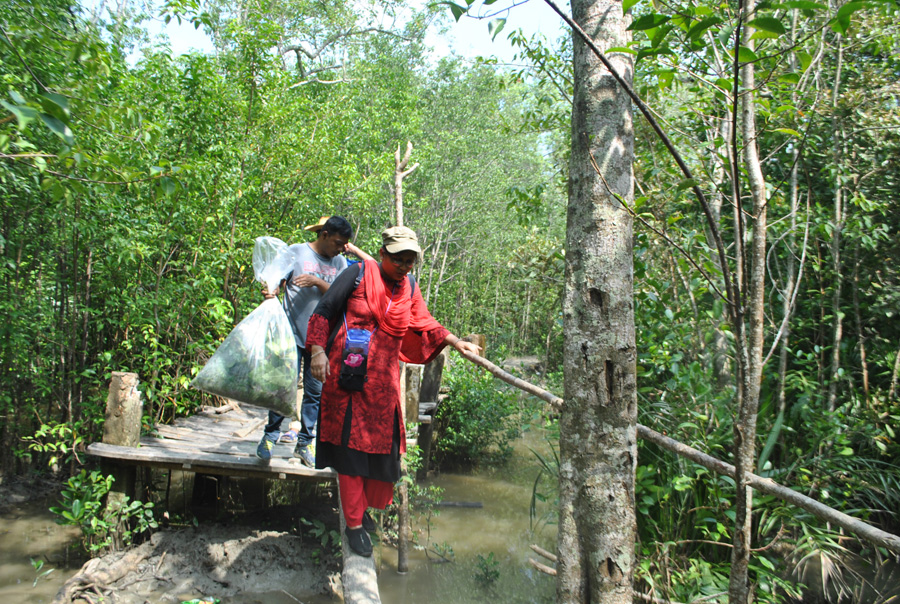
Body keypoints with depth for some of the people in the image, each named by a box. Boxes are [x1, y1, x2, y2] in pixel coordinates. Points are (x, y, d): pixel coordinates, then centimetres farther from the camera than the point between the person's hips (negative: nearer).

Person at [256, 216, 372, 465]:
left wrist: (318, 282, -18)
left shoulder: (340, 263, 10)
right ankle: (270, 434, 15)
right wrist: (269, 292, -21)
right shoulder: (296, 252, 1)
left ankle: (305, 442, 17)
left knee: (315, 391, 5)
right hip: (293, 332, -3)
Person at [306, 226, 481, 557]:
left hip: (383, 381, 5)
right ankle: (354, 524, 15)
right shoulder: (359, 274, -7)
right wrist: (318, 351, -14)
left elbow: (424, 324, 17)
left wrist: (456, 342, 7)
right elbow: (324, 312, -5)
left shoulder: (409, 288, 10)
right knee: (350, 448, 1)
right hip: (348, 379, -5)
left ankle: (365, 509, 34)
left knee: (383, 448, 9)